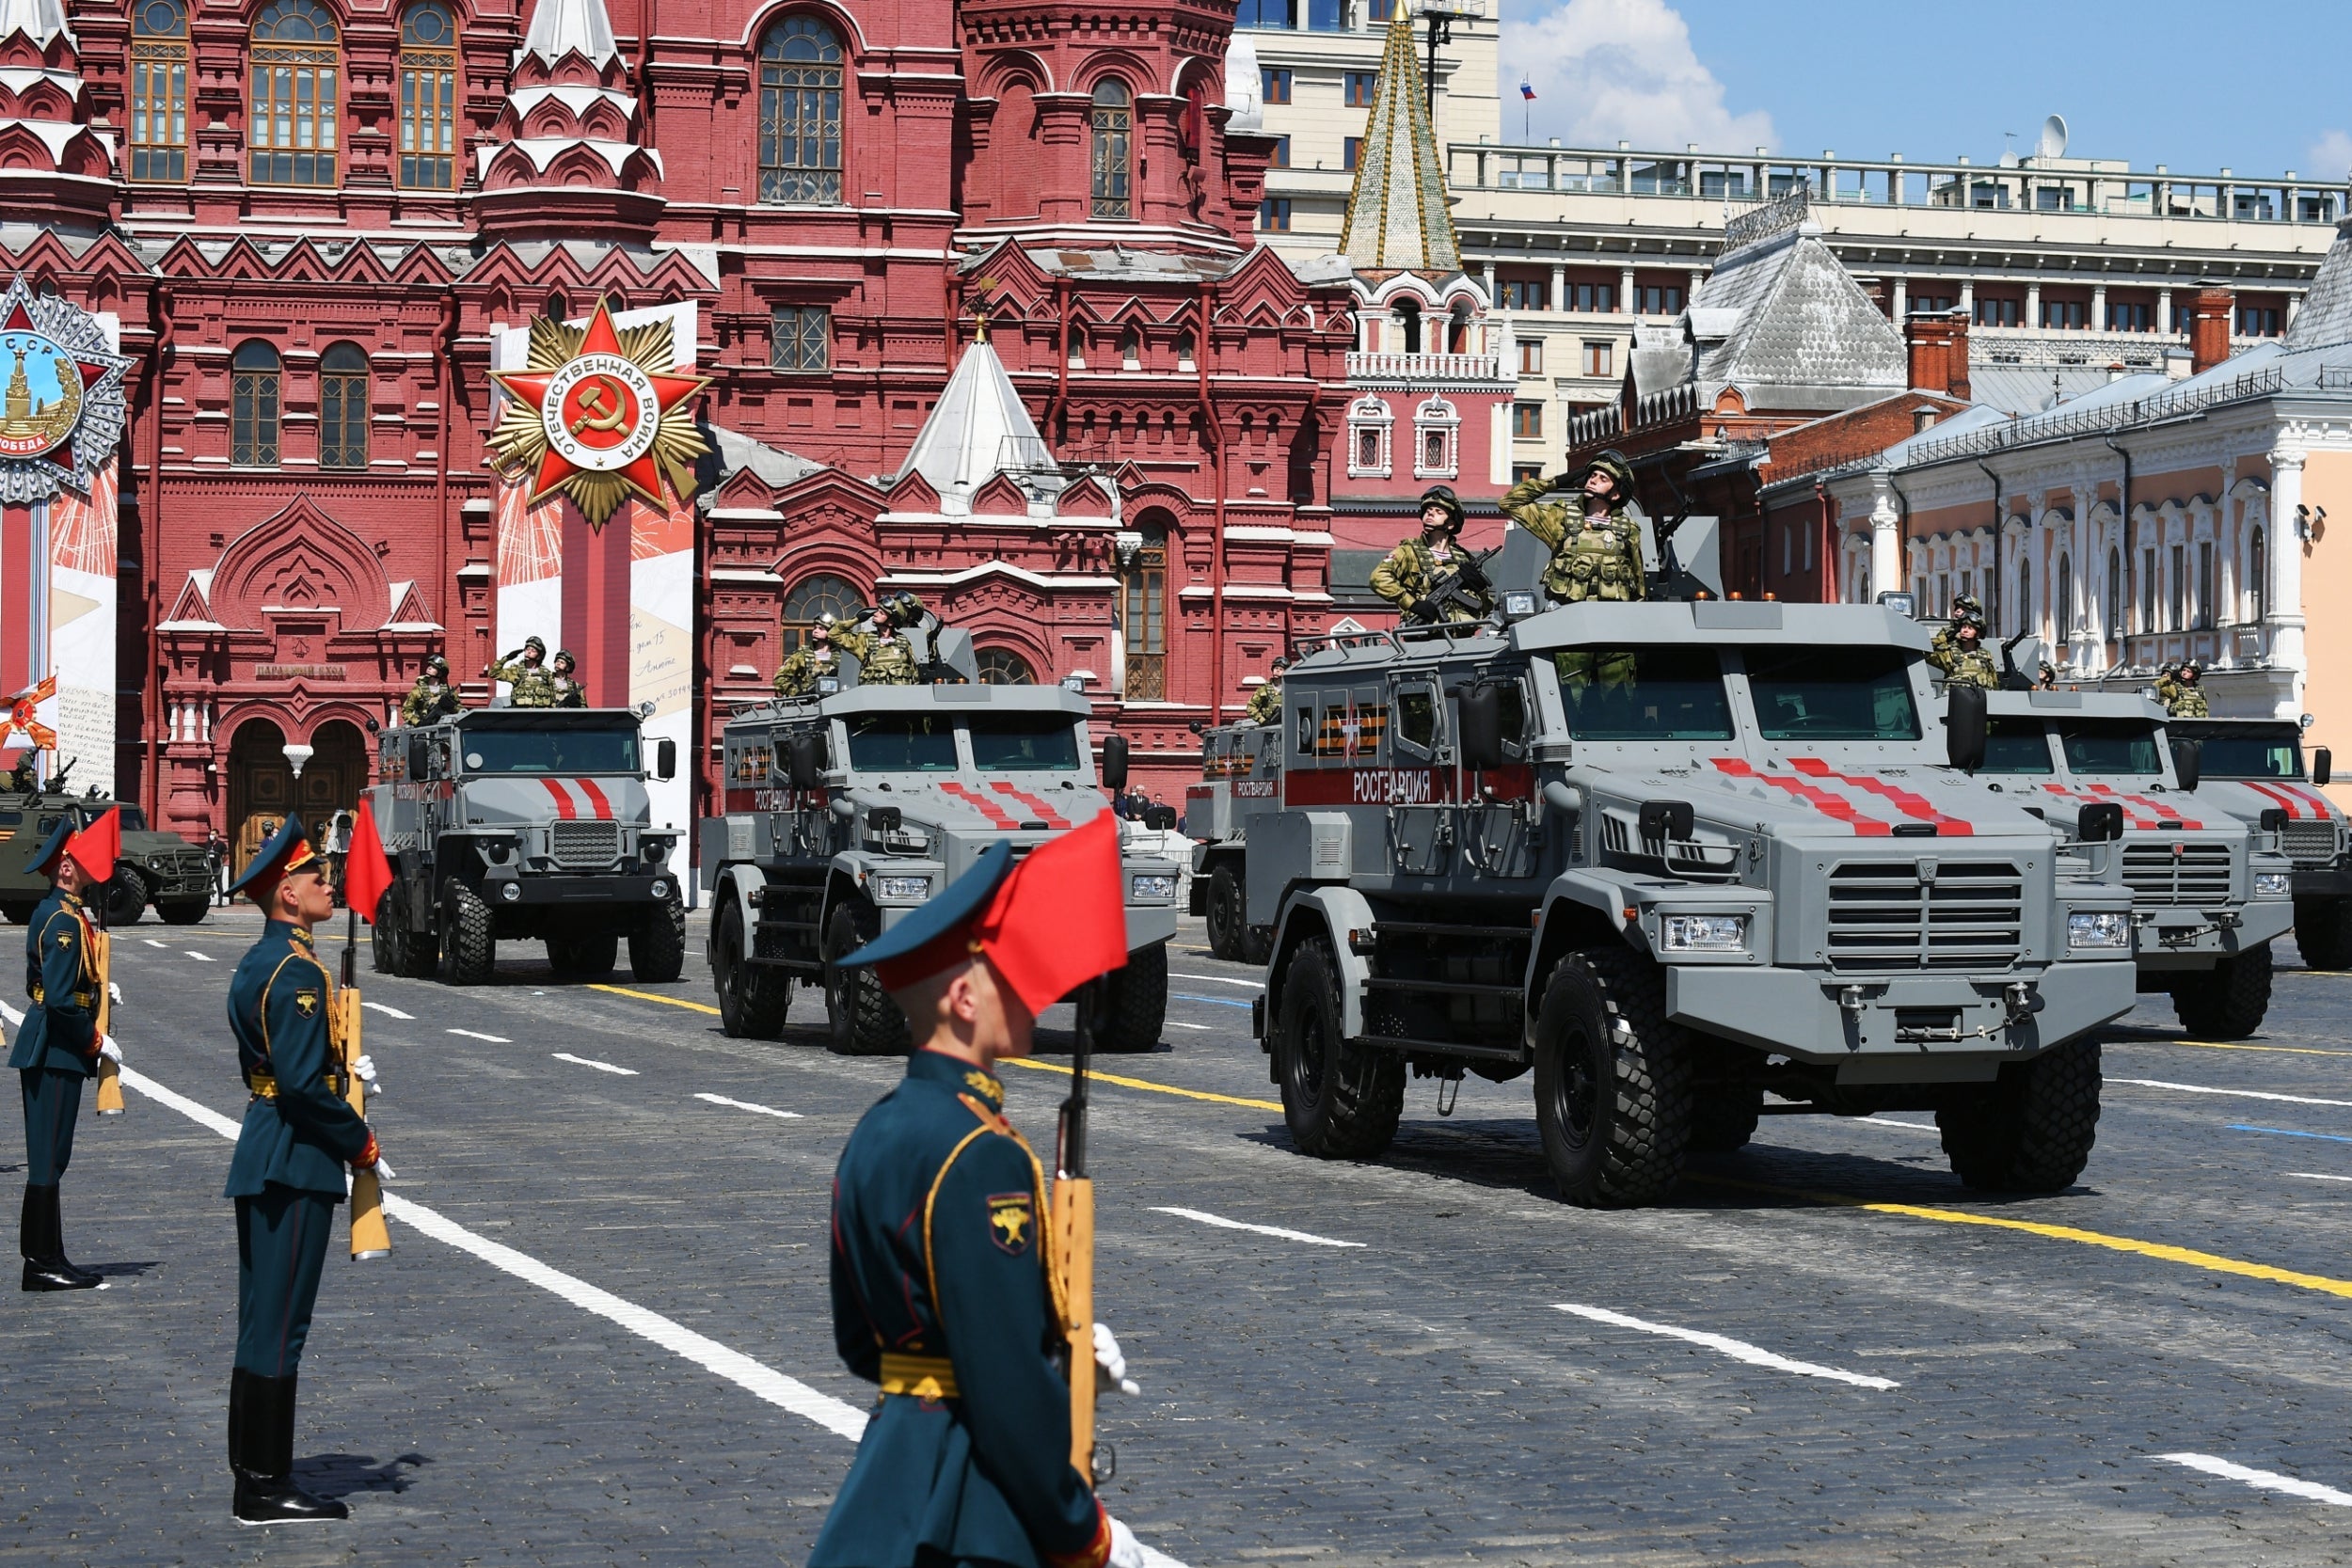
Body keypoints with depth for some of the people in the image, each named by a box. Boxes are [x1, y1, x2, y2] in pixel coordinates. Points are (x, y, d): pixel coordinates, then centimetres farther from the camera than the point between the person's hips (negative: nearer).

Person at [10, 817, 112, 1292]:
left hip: (49, 1050, 10)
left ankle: (48, 1257, 18)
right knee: (49, 1158, -5)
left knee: (50, 1156, 13)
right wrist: (97, 1042, -15)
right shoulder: (64, 921, -18)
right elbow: (59, 999, -23)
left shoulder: (57, 913, 13)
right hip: (56, 1052, -10)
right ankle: (42, 1263, -1)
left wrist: (96, 983, 10)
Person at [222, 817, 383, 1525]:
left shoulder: (258, 962, 13)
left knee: (264, 1323, 13)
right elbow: (303, 1083, -22)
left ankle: (257, 1476, 19)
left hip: (263, 1156, 10)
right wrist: (359, 1142, -11)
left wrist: (339, 1066, 11)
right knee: (279, 1326, -5)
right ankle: (265, 1488, -1)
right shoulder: (298, 970, -18)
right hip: (295, 1165, -10)